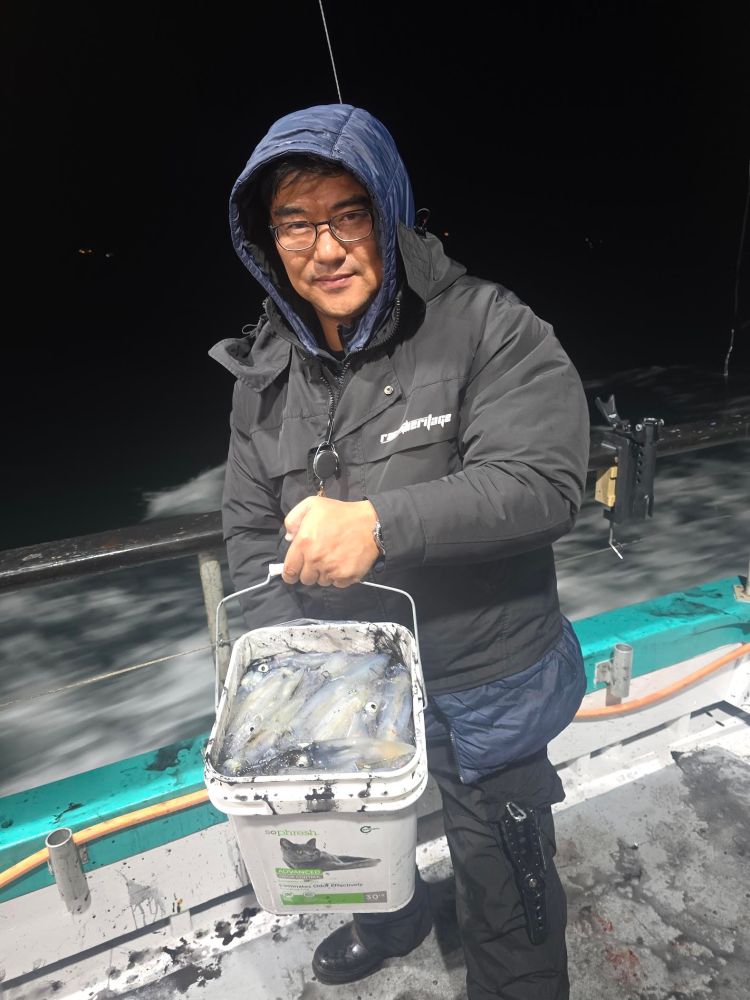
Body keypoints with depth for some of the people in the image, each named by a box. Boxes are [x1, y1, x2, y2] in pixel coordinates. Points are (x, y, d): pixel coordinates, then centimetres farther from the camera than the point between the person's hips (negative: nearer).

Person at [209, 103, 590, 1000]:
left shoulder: (487, 328, -18)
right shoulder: (266, 371, -2)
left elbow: (545, 482, -26)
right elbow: (251, 530, 0)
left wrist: (379, 521, -37)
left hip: (485, 683, -5)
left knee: (502, 888, 18)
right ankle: (394, 915, 68)